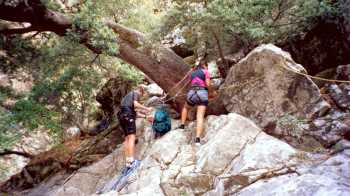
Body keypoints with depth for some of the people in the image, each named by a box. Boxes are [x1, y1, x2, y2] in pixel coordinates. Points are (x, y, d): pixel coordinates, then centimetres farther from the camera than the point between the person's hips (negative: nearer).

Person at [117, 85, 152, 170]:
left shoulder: (128, 95, 33)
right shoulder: (136, 93, 7)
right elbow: (135, 104, -13)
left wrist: (145, 116, 31)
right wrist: (147, 109, -4)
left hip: (122, 116, 9)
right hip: (128, 115, -9)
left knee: (127, 138, 5)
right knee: (132, 137, -15)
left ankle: (127, 161, 1)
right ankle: (131, 160, -24)